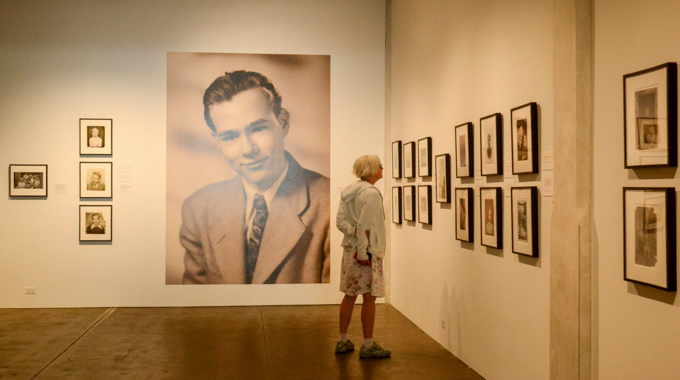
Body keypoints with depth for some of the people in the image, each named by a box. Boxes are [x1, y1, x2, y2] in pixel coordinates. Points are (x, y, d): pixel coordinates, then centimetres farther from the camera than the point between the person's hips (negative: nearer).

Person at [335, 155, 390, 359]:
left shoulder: (348, 191, 10)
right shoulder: (371, 193, -16)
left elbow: (340, 220, 2)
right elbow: (363, 225, -21)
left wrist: (354, 232, -12)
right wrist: (363, 253, -18)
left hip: (350, 249, 9)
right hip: (368, 251, -9)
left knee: (349, 295, 14)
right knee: (369, 298, 0)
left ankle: (342, 341, 22)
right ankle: (368, 346, 6)